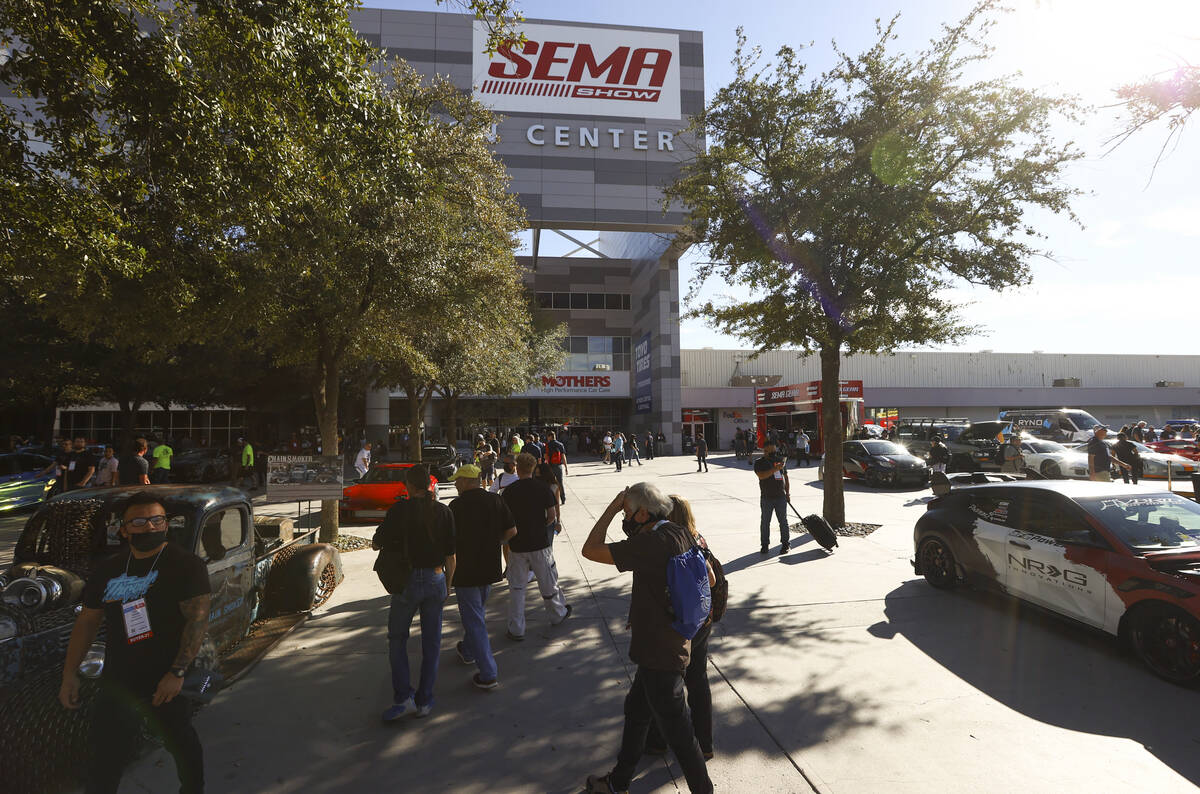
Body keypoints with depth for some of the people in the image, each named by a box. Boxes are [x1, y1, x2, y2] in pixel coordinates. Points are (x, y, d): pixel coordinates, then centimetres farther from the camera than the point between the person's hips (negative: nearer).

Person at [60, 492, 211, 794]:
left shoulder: (186, 565, -13)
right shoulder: (107, 570, 5)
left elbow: (198, 619, -18)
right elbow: (86, 622, 14)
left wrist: (177, 672, -24)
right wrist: (69, 674, 10)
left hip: (168, 683, -4)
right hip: (117, 684, 4)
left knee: (182, 746, 12)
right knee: (103, 759, 10)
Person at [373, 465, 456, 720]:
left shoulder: (400, 509, -10)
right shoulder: (444, 511, -1)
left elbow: (376, 544, -3)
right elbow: (450, 556, 2)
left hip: (408, 580, -3)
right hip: (436, 579, 3)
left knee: (397, 637, 14)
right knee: (431, 641, 13)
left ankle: (403, 697, 7)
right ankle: (424, 701, 19)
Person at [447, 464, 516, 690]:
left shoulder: (457, 505, -16)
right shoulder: (495, 500, 0)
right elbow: (512, 531, 1)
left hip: (466, 570, -6)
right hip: (490, 568, 6)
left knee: (474, 620, 2)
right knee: (477, 613, 26)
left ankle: (488, 674, 3)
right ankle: (468, 651, 46)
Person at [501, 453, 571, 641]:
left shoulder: (509, 491, -8)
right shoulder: (543, 488, -6)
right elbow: (551, 515, -5)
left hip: (517, 544, 0)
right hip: (540, 542, 0)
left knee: (516, 587, 9)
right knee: (548, 582, 17)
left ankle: (516, 630, 12)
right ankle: (558, 615, 36)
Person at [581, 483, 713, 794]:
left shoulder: (652, 543, -28)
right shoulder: (683, 535, 0)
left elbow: (590, 550, -26)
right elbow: (709, 580, 12)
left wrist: (612, 508, -18)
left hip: (660, 654, -10)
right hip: (673, 643, 10)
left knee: (675, 727, 9)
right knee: (636, 710, 24)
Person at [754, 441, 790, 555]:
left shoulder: (781, 460, 11)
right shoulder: (759, 463, -3)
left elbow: (786, 478, 17)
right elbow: (761, 475, -21)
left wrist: (787, 493, 11)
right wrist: (775, 469, -28)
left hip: (781, 497, 3)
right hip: (766, 498, -3)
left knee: (783, 521, 6)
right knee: (765, 521, 5)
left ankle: (785, 543, 18)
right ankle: (765, 544, 15)